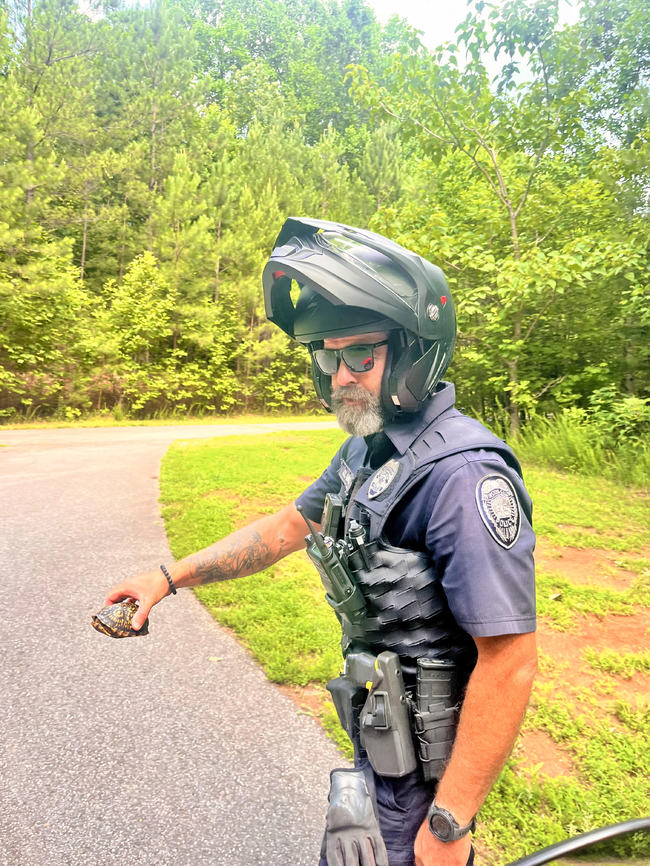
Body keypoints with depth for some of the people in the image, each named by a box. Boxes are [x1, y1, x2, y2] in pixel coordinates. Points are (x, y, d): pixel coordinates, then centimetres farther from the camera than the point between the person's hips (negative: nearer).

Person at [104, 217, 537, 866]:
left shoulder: (465, 476, -30)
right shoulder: (367, 450, 0)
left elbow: (511, 662, -29)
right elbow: (287, 527, 8)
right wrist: (169, 578, 5)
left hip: (422, 758, -8)